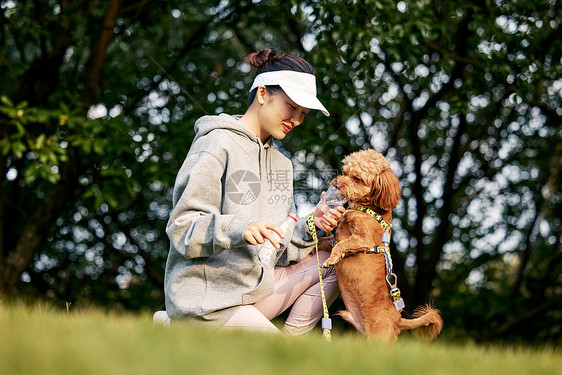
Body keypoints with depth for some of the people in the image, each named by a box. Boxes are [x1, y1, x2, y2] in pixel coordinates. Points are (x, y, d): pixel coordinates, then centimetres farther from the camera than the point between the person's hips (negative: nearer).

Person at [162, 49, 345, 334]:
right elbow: (182, 229, -18)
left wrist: (308, 227, -7)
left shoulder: (280, 163, 16)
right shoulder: (217, 145, -10)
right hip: (207, 298, -9)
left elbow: (276, 246, 12)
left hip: (256, 287, 9)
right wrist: (239, 229, -34)